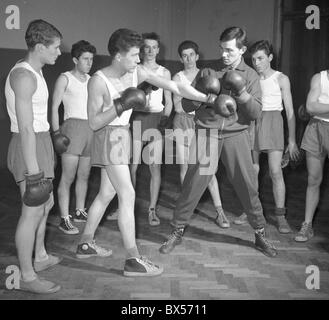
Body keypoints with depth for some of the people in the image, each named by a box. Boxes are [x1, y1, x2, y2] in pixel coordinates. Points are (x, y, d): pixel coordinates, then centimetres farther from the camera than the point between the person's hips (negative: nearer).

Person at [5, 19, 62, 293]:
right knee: (33, 211, -3)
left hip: (40, 142, 10)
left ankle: (40, 257, 37)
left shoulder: (35, 71, 13)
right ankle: (27, 277, 11)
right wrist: (33, 170, -23)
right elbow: (25, 128, -23)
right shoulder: (24, 76, -18)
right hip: (30, 147, -10)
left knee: (45, 203, 21)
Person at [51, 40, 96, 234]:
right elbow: (54, 107, -4)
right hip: (73, 126, -6)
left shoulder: (91, 80, 16)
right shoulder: (65, 79, -1)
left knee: (84, 175, 12)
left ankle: (80, 212, 24)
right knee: (68, 177, -7)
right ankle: (64, 219, -1)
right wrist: (56, 131, -14)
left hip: (92, 129, 6)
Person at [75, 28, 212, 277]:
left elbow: (174, 86, -3)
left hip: (123, 135, 8)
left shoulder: (138, 73, -1)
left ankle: (86, 244, 30)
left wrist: (207, 98, -5)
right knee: (128, 195, -12)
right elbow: (94, 123, -17)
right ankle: (133, 260, -6)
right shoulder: (99, 81, -18)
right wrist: (120, 106, -27)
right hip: (108, 137, -8)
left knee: (107, 193, 15)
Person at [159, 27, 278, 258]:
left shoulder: (250, 76, 7)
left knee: (247, 185, 3)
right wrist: (212, 109, -12)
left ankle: (260, 235, 21)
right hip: (207, 132, 0)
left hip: (236, 134, 1)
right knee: (194, 182, -3)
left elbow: (256, 112, -1)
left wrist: (242, 92, -16)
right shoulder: (208, 71, 6)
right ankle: (178, 231, 12)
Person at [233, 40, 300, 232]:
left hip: (272, 122, -3)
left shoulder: (281, 79, 2)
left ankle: (280, 216, -1)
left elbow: (290, 112, 4)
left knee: (276, 171, -10)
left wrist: (292, 140, 0)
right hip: (252, 123, 3)